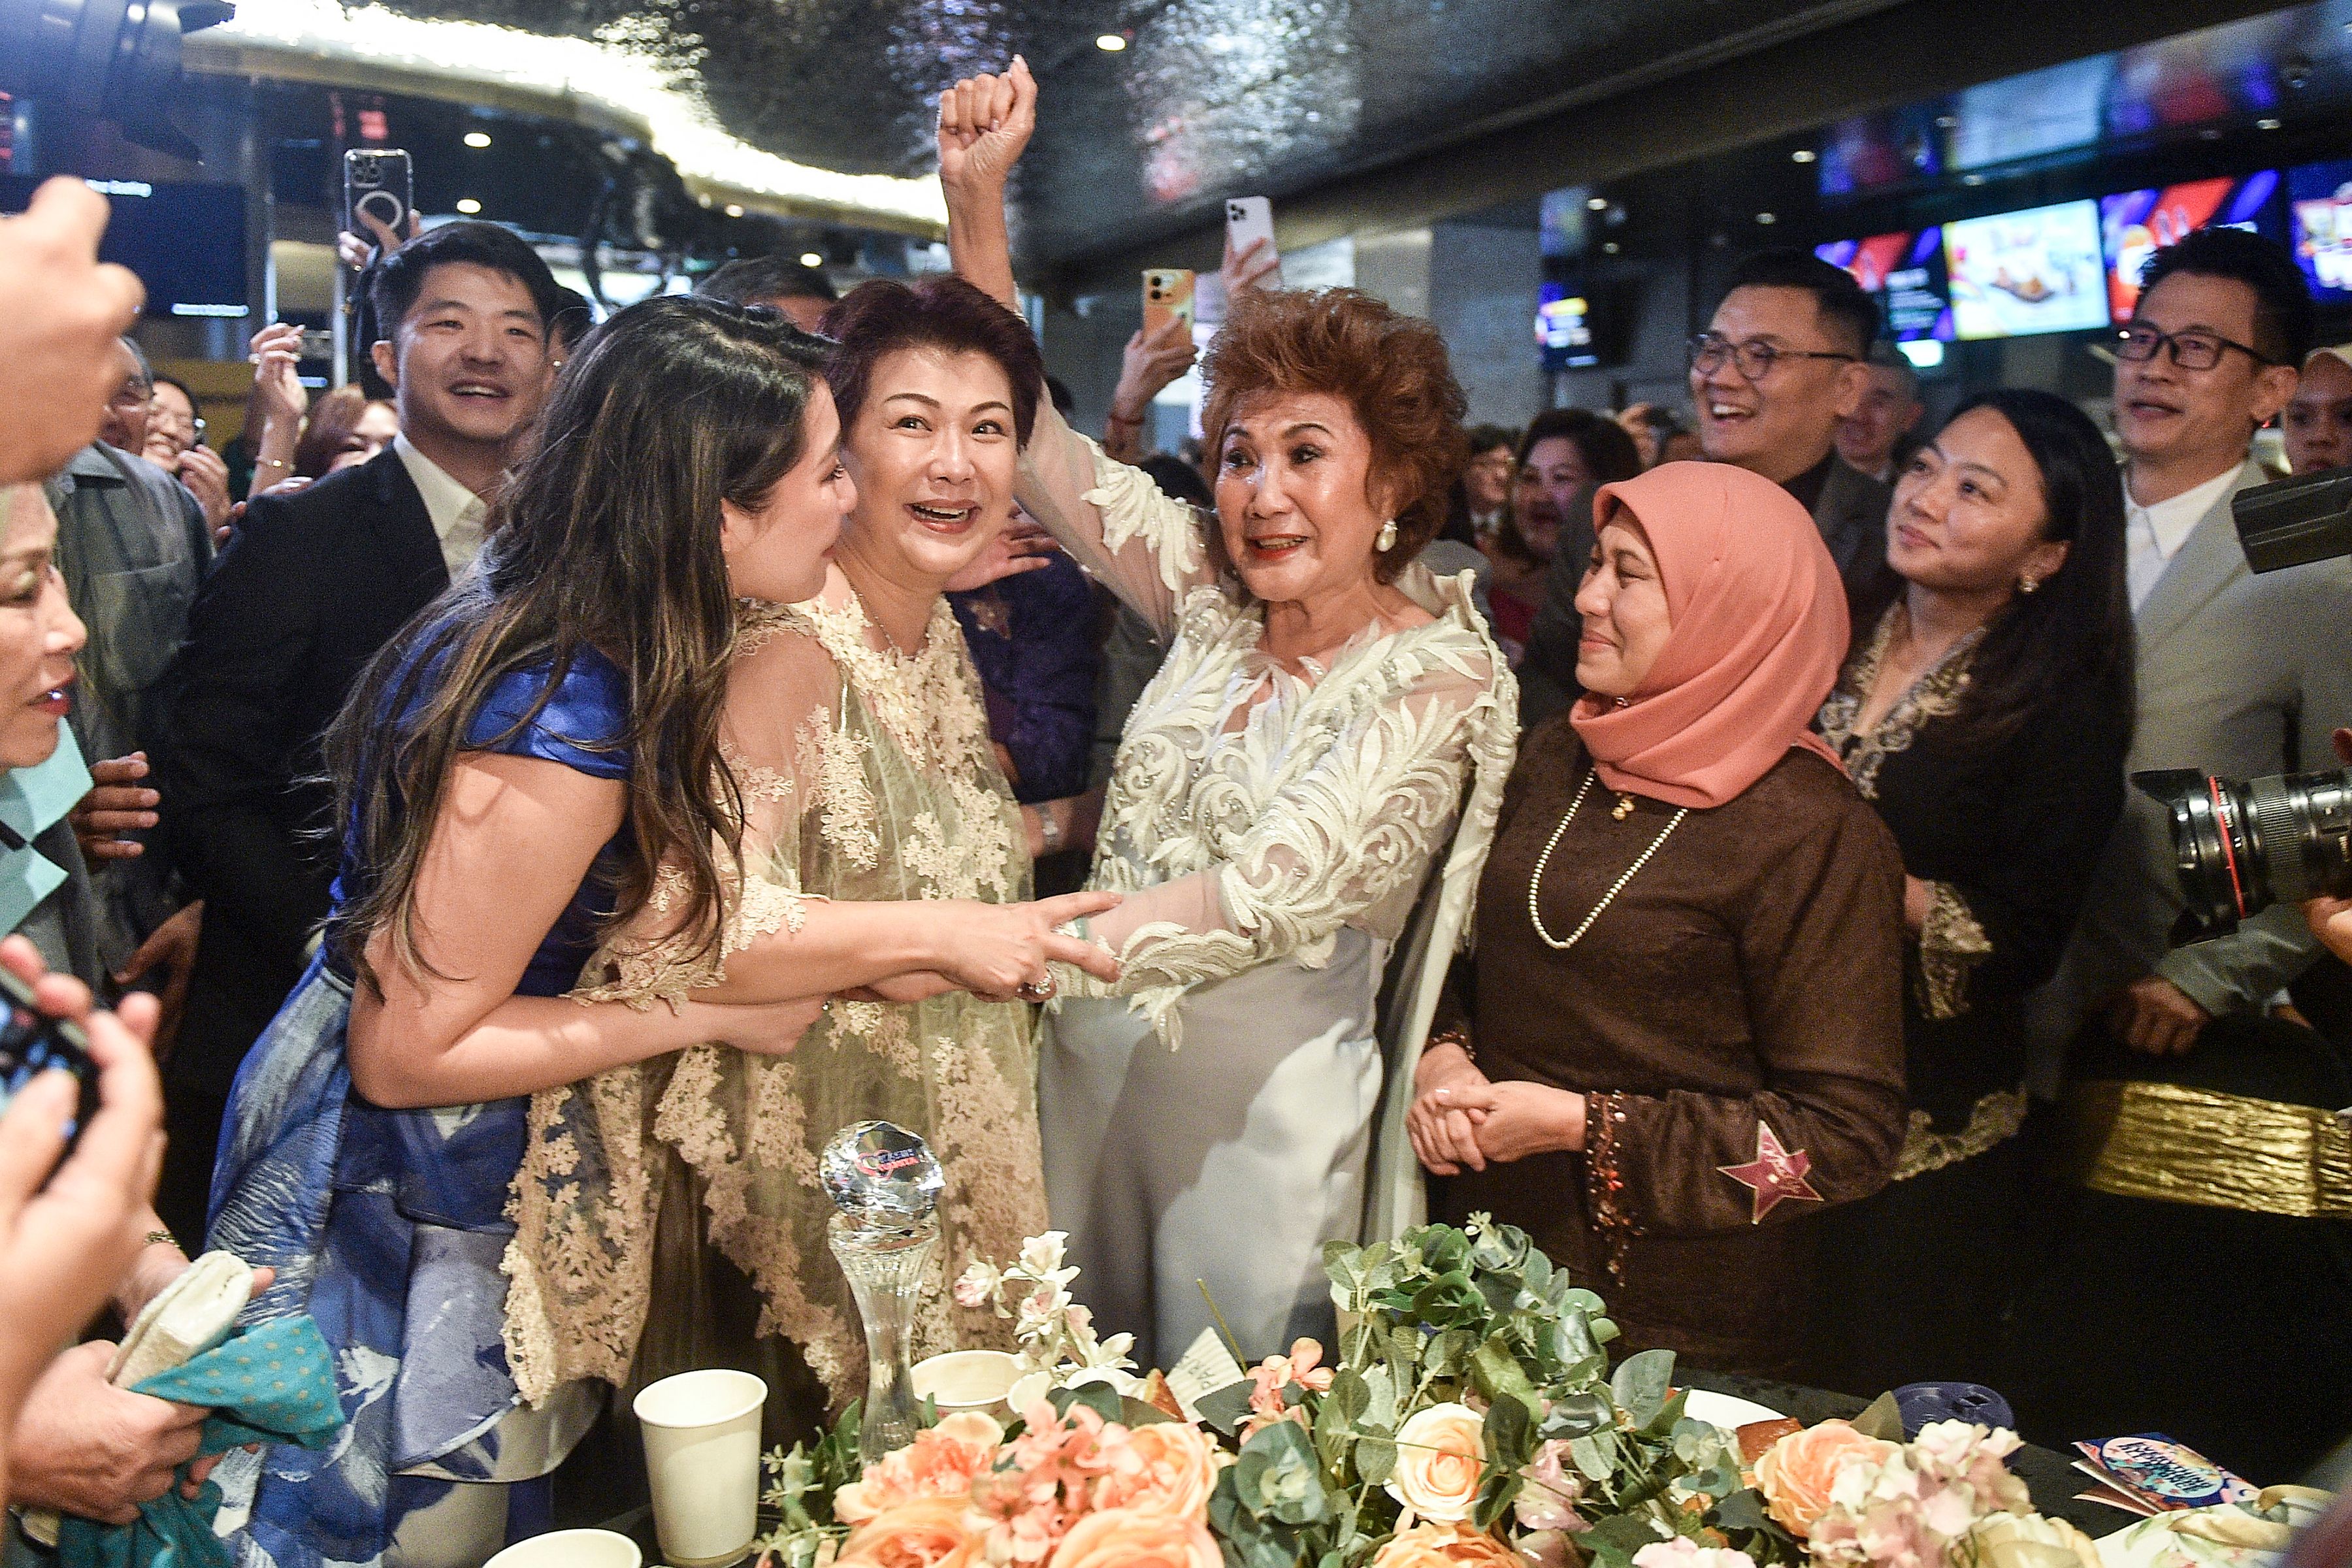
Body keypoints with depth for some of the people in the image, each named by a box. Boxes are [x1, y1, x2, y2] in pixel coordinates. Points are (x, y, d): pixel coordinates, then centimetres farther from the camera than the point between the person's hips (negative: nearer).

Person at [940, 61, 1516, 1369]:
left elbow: (1265, 893, -23)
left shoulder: (1442, 680, -12)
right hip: (1090, 1063, 5)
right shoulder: (1213, 596, 3)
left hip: (1262, 1107, -5)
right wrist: (977, 198, -4)